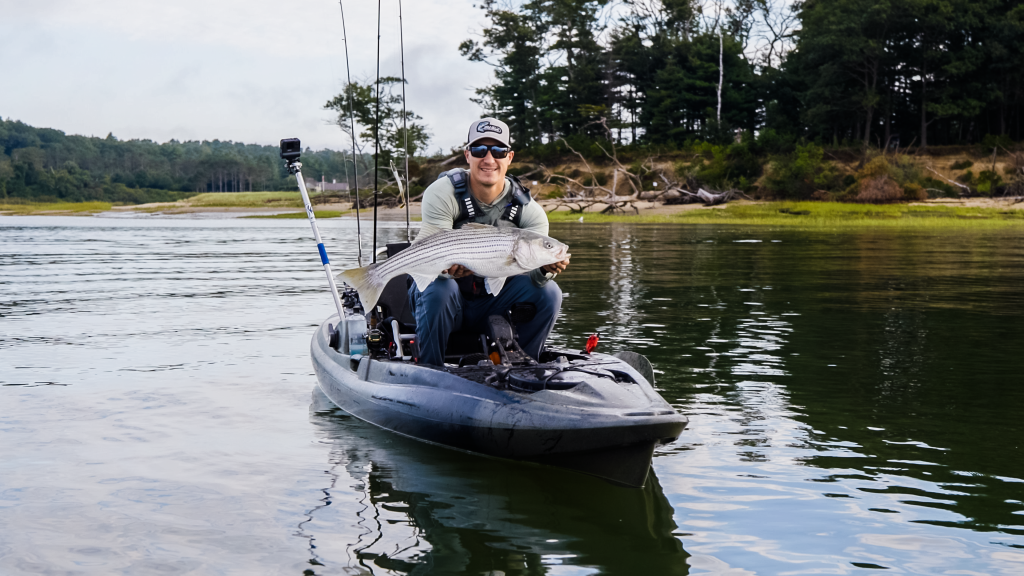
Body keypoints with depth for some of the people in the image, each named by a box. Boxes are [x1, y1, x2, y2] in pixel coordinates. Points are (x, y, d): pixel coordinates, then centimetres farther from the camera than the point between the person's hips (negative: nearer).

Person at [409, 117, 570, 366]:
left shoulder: (528, 210, -7)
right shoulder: (442, 193, -16)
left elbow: (532, 274, -15)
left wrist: (545, 269, -40)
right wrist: (447, 267, -47)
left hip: (491, 303, 3)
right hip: (448, 300, -3)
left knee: (547, 291, -19)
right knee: (439, 288, -35)